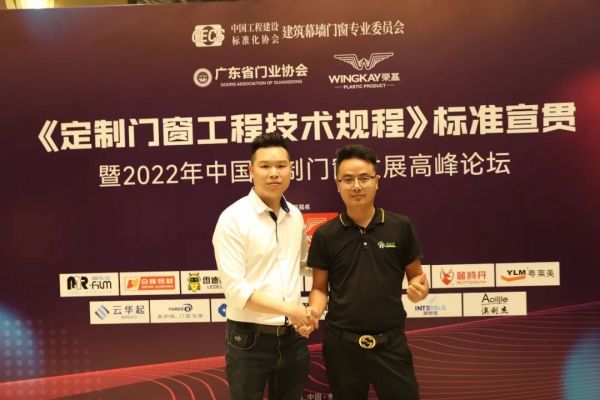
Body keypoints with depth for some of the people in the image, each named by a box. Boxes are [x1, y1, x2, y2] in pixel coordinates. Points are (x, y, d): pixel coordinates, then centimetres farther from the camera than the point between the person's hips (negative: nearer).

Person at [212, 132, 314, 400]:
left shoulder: (295, 216, 4)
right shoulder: (233, 218, -14)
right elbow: (235, 288, -19)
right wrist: (289, 309, -17)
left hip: (293, 337, 5)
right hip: (249, 339, -5)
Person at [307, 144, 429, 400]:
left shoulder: (400, 227, -3)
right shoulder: (325, 235, -3)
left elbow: (415, 275, 7)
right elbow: (320, 288, 4)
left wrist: (420, 288, -14)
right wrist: (314, 313, -15)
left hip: (391, 342, 0)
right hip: (342, 344, 1)